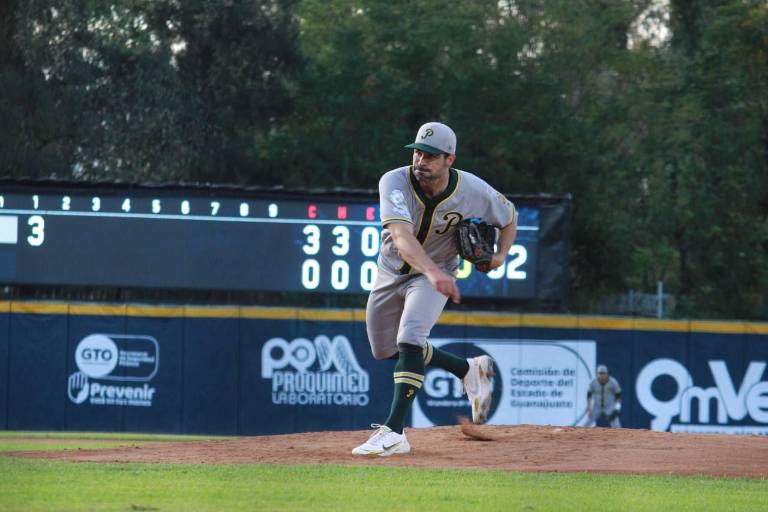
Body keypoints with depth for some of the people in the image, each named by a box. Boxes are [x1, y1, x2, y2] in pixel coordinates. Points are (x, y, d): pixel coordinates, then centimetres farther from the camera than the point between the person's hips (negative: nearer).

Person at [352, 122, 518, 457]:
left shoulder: (474, 191, -22)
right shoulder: (395, 182, -30)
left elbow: (509, 216, 1)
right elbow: (402, 235, -46)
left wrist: (501, 255, -18)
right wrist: (434, 272, -62)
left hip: (437, 273, -3)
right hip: (391, 272, 3)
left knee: (409, 338, -25)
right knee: (385, 350, 14)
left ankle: (394, 432, -28)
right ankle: (469, 370, 32)